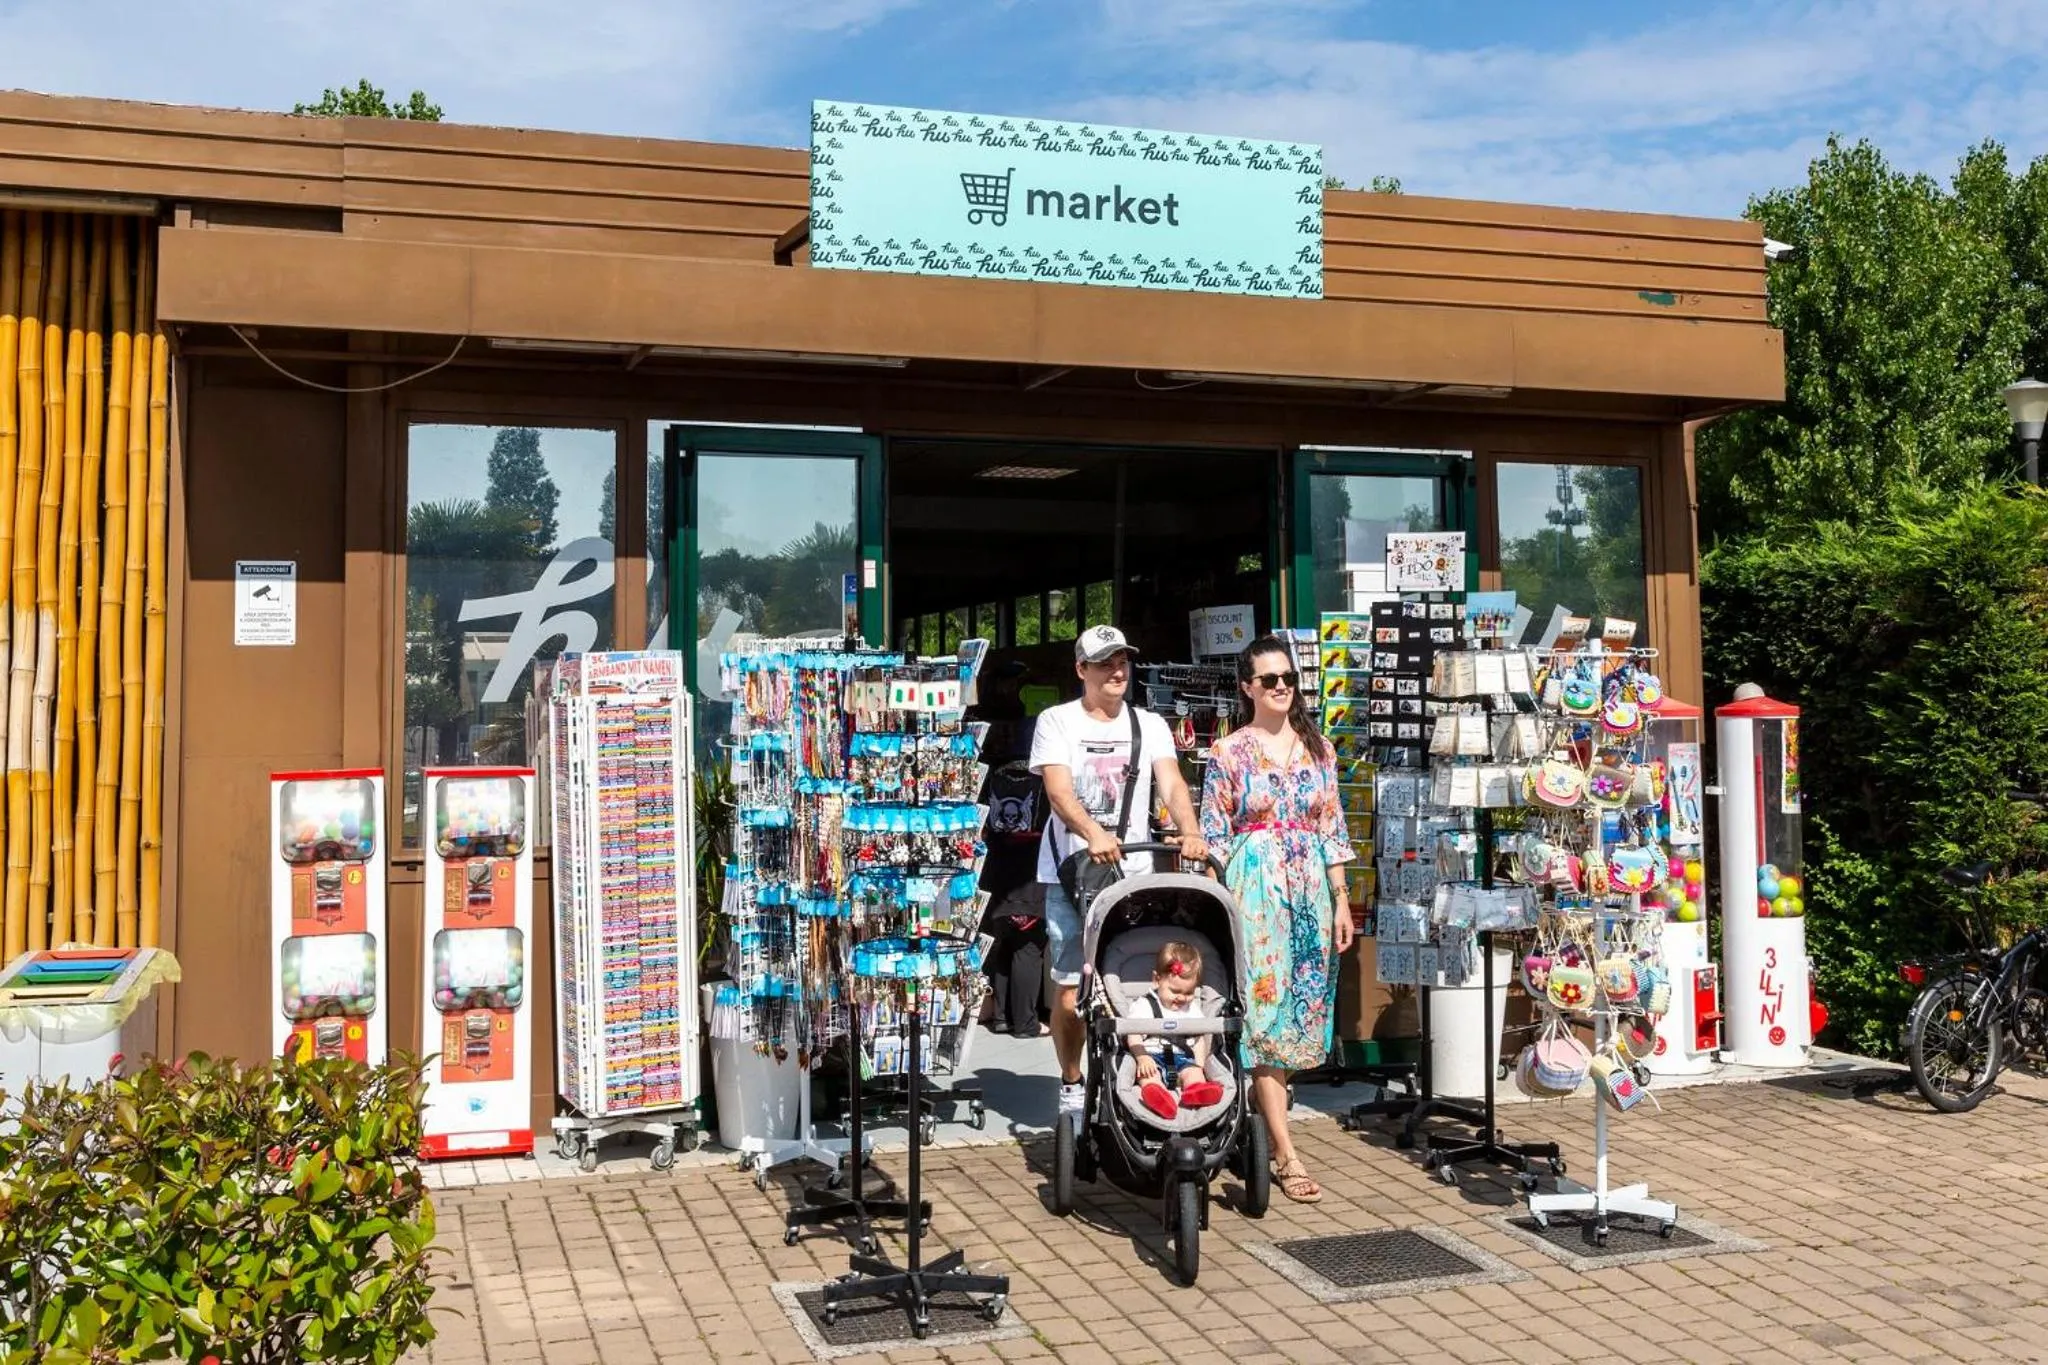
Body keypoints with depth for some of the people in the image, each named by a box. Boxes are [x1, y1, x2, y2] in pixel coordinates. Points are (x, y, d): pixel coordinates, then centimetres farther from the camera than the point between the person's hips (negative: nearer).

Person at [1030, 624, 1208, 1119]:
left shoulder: (1149, 725, 12)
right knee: (1071, 988, -2)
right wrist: (1093, 833, -31)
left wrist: (1190, 832, -23)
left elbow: (1172, 784, -3)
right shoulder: (1057, 721, 2)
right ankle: (1071, 1084, 17)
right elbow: (1058, 790, -12)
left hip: (1134, 873, 2)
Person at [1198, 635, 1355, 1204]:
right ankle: (1285, 1153, -6)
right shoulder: (1228, 752, -2)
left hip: (1311, 887, 5)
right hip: (1253, 886, -4)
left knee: (1303, 1004, 8)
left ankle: (1261, 1102, 28)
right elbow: (1214, 837, -2)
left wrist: (1341, 900, 7)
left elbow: (1331, 829, 11)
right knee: (1265, 1006, -7)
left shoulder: (1318, 747, 10)